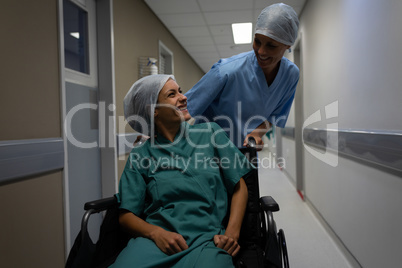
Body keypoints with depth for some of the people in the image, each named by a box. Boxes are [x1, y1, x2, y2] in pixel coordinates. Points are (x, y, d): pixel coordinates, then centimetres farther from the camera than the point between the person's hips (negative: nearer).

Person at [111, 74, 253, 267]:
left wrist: (232, 232, -4)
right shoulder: (140, 155, 10)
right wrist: (156, 233, -12)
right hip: (157, 236, 1)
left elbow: (239, 186, 11)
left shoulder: (210, 133, 11)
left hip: (208, 236, 0)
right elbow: (126, 215, 8)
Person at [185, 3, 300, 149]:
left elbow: (277, 114, 2)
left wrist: (257, 132, -16)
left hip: (246, 148, 5)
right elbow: (185, 111, -23)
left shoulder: (291, 74, -10)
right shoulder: (227, 71, -28)